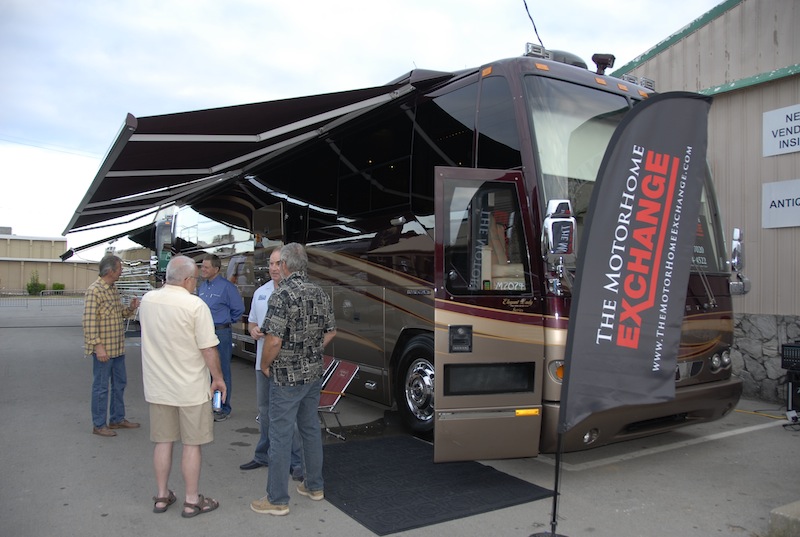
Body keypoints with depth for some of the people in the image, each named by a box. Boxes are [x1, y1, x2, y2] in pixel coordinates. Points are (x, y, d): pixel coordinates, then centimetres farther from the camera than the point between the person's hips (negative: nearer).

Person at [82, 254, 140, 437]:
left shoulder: (113, 289, 12)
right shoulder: (94, 290, -16)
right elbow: (89, 321, -19)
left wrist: (131, 309, 0)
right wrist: (98, 346, -23)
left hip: (117, 347, 9)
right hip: (103, 349, -9)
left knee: (119, 383, 16)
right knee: (101, 386, 2)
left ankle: (117, 419, 29)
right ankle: (98, 425, 14)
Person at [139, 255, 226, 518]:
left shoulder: (147, 300, -1)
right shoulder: (195, 305, -19)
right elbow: (208, 349, -17)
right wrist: (218, 378, -4)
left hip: (157, 386, 5)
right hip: (190, 388, -5)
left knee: (163, 441, 16)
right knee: (192, 444, 7)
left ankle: (162, 496, 28)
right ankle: (192, 501, 17)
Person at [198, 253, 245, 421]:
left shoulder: (226, 287, -11)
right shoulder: (202, 286, 10)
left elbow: (238, 309, -6)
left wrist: (226, 321, 3)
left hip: (221, 334, -7)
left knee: (222, 371, 2)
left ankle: (224, 408, 12)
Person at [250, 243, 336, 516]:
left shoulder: (282, 295, -19)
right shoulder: (320, 293, 4)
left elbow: (274, 340, -23)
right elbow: (331, 332, 11)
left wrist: (265, 365, -6)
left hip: (287, 377, -7)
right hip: (314, 373, 7)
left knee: (280, 436, 2)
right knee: (311, 429, 18)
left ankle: (277, 499, 12)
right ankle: (314, 486, 30)